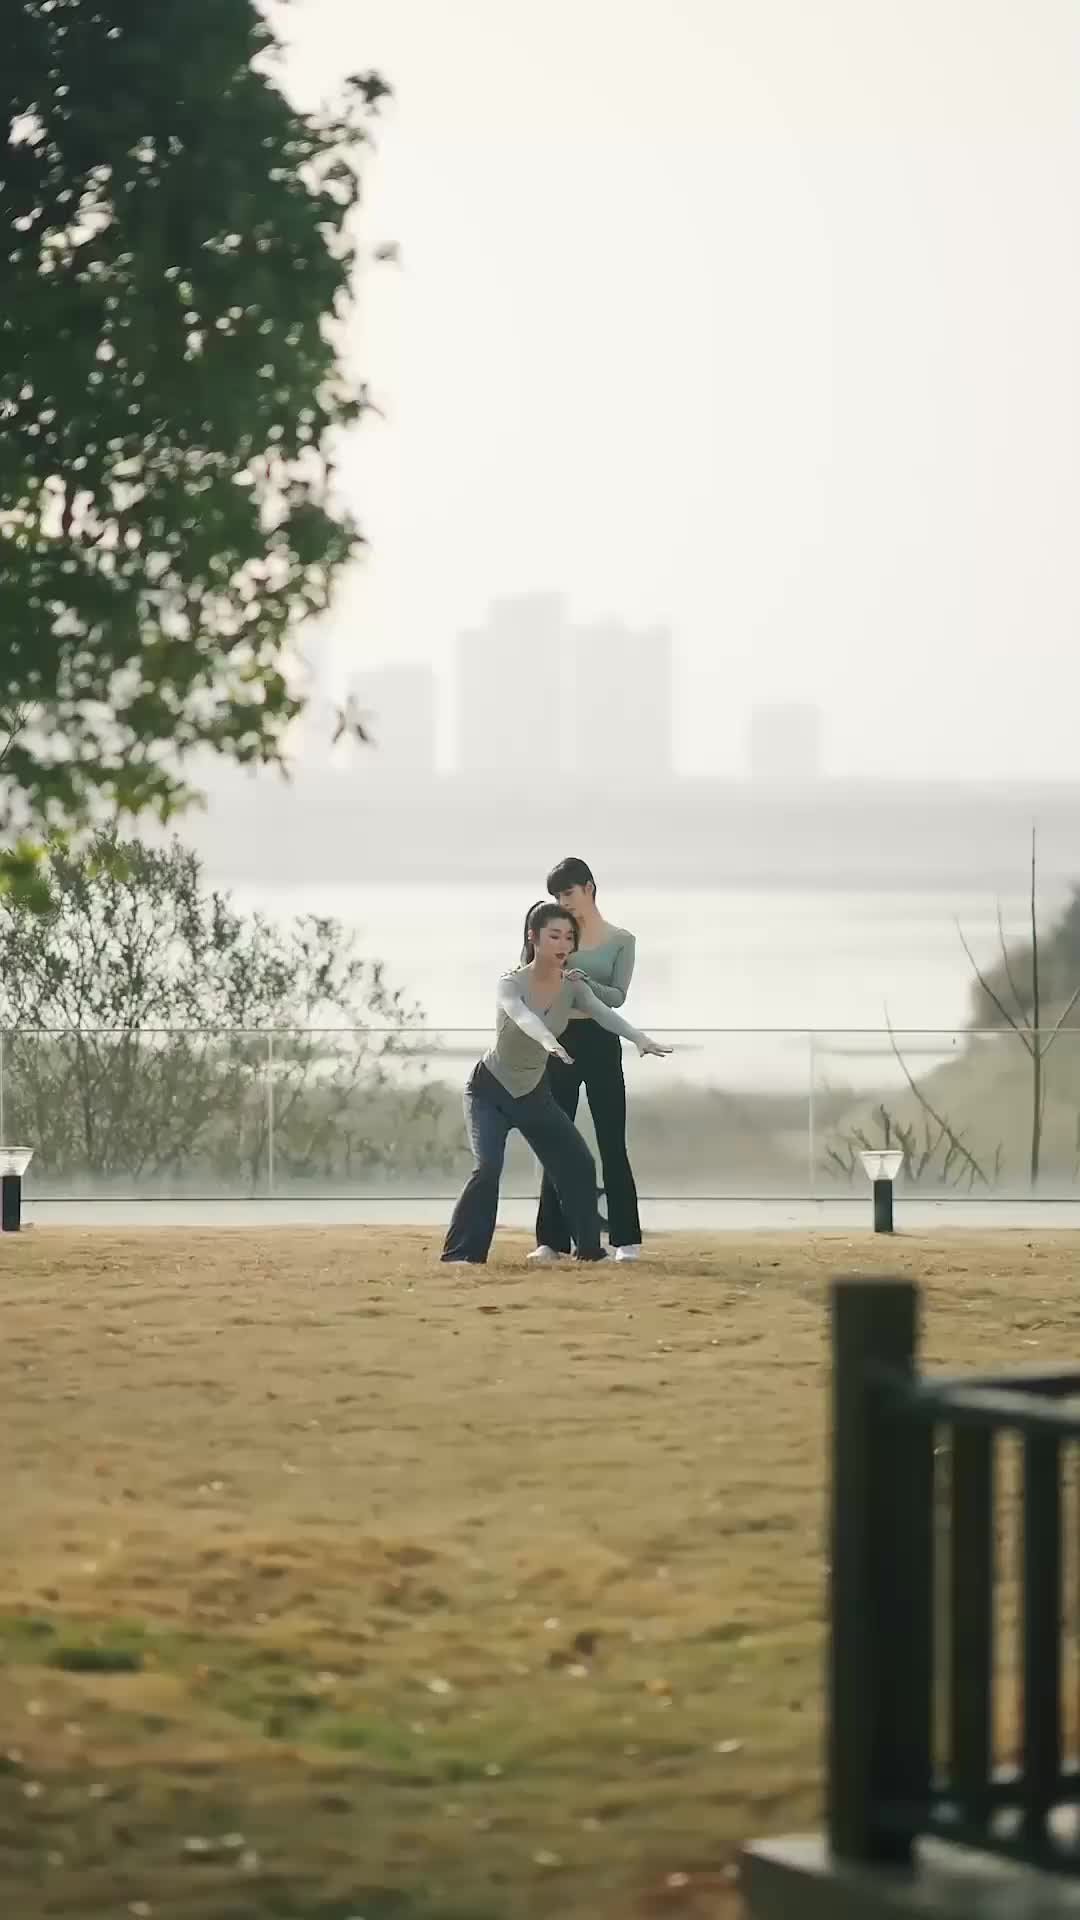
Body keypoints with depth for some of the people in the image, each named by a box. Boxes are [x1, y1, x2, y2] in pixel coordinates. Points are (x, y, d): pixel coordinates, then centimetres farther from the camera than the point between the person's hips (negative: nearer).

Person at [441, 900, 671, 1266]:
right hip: (489, 1091, -6)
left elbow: (603, 1013, -28)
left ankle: (589, 1247, 15)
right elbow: (522, 1016, -48)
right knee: (488, 1167, -24)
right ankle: (461, 1252, -18)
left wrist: (639, 1038, -49)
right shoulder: (511, 983, -25)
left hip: (533, 1093, 6)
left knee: (578, 1165, 2)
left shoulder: (572, 986, -10)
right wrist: (548, 1040, -71)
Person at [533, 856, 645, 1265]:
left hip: (600, 1045, -2)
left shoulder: (621, 941, 3)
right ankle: (552, 1239, 4)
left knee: (611, 1143, -2)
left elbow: (617, 996, -9)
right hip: (559, 1042, 2)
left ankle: (626, 1238, 2)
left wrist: (583, 983, -27)